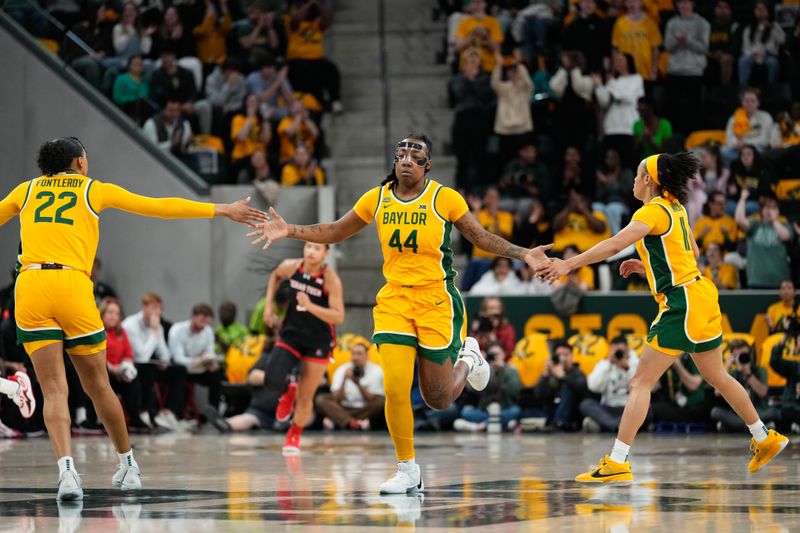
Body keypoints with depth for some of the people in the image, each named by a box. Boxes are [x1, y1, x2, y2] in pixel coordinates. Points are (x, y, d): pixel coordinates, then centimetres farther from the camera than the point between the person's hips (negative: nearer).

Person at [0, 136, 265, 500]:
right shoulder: (94, 190, 15)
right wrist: (223, 211, 23)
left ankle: (66, 468, -21)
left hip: (29, 288, 1)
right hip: (73, 287, -1)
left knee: (54, 390, -2)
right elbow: (160, 207, 16)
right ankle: (128, 464, 26)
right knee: (97, 385, 13)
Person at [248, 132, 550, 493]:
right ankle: (408, 471, 5)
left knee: (439, 399, 6)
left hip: (436, 301, -2)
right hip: (394, 299, 2)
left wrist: (522, 254, -12)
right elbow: (334, 232, 12)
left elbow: (480, 238, 2)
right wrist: (289, 231, -1)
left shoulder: (444, 198, -7)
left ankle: (466, 359, 40)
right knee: (395, 388, -12)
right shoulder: (377, 199, 2)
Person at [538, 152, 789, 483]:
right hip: (701, 295, 9)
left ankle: (617, 463, -15)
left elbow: (615, 245, -25)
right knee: (716, 377, 23)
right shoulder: (676, 208, 14)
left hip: (683, 302, -9)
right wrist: (645, 266, 19)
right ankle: (765, 438, 33)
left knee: (641, 382, -10)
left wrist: (568, 265, -26)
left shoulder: (654, 211, -12)